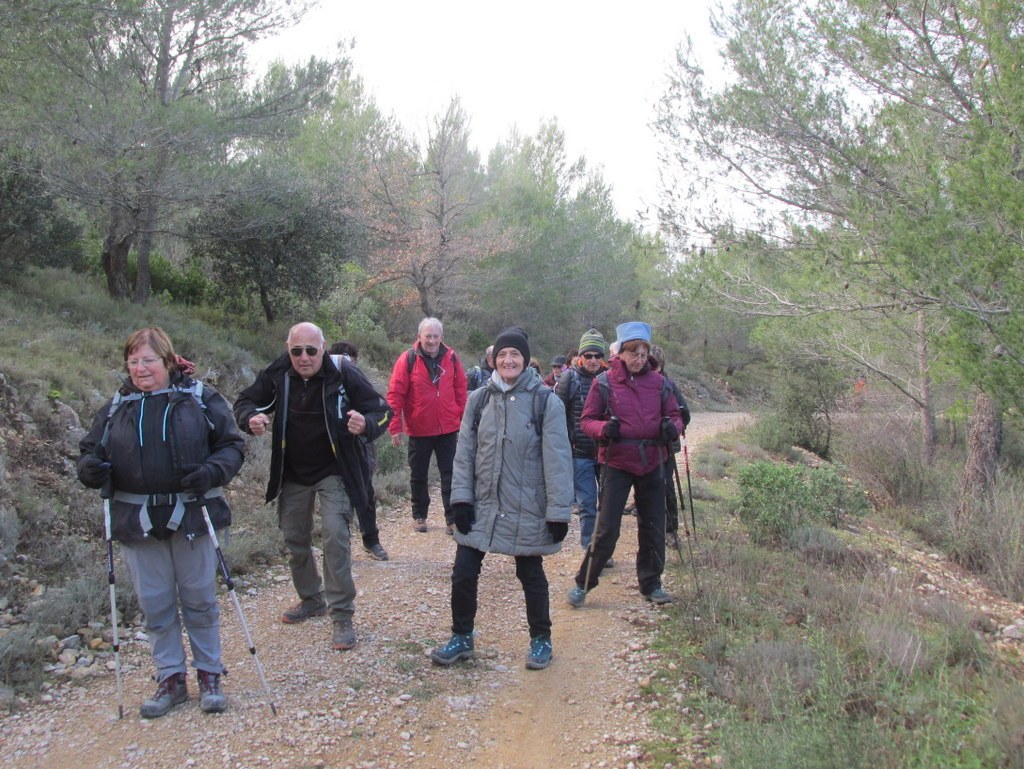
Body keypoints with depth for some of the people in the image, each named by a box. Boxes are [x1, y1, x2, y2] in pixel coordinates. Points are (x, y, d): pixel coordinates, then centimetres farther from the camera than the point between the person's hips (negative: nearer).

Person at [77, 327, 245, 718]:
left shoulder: (201, 399, 0)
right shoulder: (116, 407, 8)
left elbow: (233, 445, 1)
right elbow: (90, 449, 13)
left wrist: (213, 470, -19)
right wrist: (89, 468, -11)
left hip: (192, 517, -2)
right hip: (138, 521, 3)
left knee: (199, 600, 7)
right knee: (155, 604, 9)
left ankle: (209, 674, 21)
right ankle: (170, 678, 23)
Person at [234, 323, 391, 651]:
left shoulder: (344, 374, -19)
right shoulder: (277, 374, -11)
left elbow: (382, 410, -14)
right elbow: (245, 401, 3)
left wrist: (366, 424, -37)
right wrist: (251, 418, -22)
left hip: (333, 472, -4)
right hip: (292, 474, 5)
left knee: (336, 535, -18)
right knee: (294, 539, 15)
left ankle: (342, 615, -6)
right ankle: (311, 599, 38)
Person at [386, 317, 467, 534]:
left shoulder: (451, 358, -2)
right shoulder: (407, 359, -10)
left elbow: (461, 390, 6)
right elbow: (395, 395, -10)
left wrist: (463, 420, 5)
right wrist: (395, 427, -12)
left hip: (448, 429, 1)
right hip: (419, 430, -1)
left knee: (450, 475, 4)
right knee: (418, 475, 13)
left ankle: (452, 519, 11)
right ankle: (419, 516, 28)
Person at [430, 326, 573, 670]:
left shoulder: (545, 401, -9)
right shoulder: (479, 399, 3)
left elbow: (557, 460, -10)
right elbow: (465, 452, 5)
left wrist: (558, 512, -12)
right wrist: (461, 498, -2)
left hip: (527, 510, -3)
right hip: (482, 506, 4)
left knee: (531, 576, 10)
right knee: (463, 574, 5)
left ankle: (541, 639, 30)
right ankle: (462, 638, 25)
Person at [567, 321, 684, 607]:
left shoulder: (658, 382, 4)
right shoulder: (604, 382, -4)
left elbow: (674, 415, 10)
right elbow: (586, 420, -2)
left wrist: (672, 426, -13)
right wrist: (604, 428, -23)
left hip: (651, 464, 4)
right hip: (617, 463, -3)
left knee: (653, 528, 12)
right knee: (607, 529, -4)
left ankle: (650, 584, 28)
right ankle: (584, 583, 12)